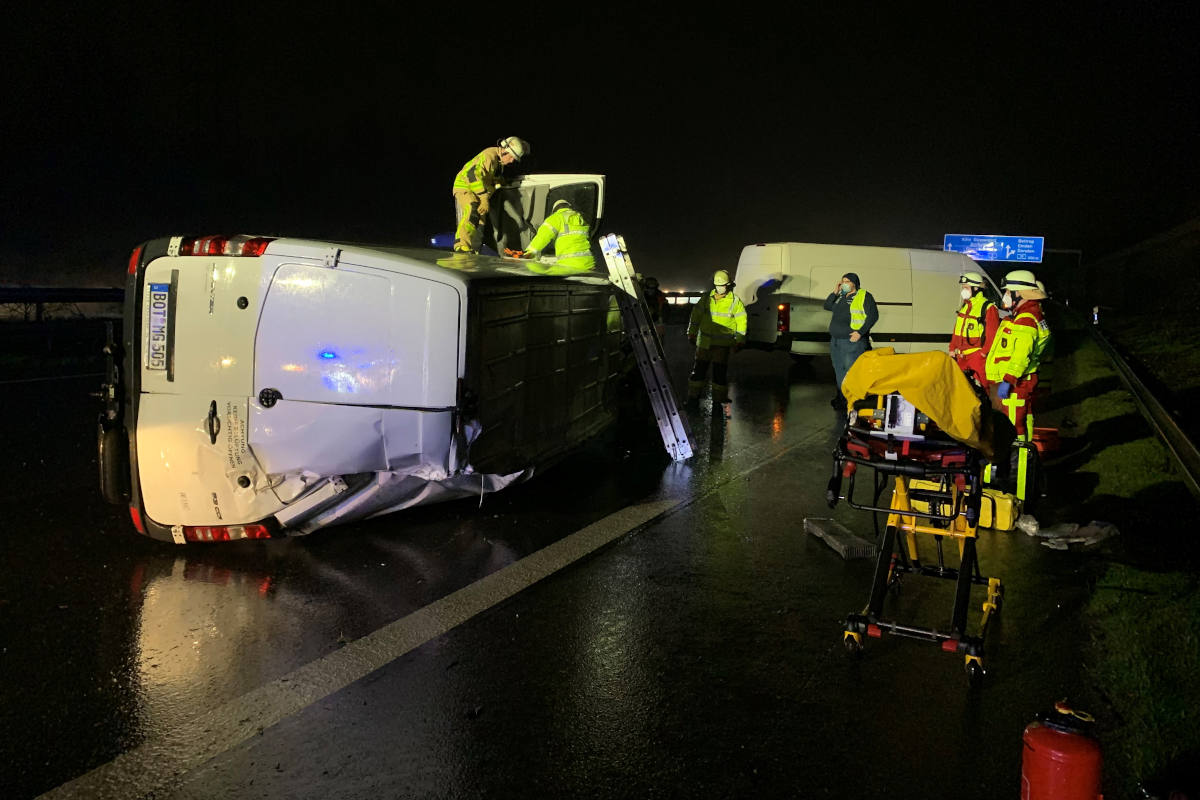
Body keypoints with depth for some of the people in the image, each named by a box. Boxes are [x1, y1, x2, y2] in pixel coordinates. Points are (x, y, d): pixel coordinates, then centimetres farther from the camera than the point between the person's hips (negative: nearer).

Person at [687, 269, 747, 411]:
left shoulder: (735, 302, -2)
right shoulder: (706, 299, 3)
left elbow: (741, 321, 3)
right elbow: (695, 316, 11)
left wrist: (739, 341, 2)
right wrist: (691, 334, 10)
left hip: (723, 344, -2)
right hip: (705, 341, 2)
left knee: (720, 371, -4)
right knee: (699, 368, 6)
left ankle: (718, 401, 4)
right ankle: (693, 397, 19)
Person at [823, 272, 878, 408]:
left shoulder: (864, 296, -4)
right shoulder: (840, 297, 17)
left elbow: (873, 316, -10)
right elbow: (827, 306, 22)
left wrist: (860, 332, -19)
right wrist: (835, 292, 8)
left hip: (852, 342, -8)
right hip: (835, 341, 8)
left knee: (851, 370, -8)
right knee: (839, 370, 13)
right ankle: (841, 396, 23)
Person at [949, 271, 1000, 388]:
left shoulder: (988, 308, -10)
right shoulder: (964, 306, 16)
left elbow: (992, 335, -13)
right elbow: (957, 330, 21)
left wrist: (984, 353, -17)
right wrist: (952, 349, 15)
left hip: (978, 356, -8)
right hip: (962, 356, 8)